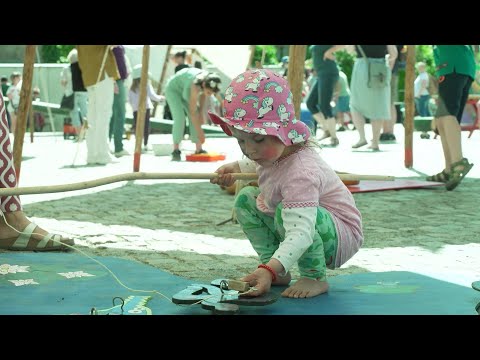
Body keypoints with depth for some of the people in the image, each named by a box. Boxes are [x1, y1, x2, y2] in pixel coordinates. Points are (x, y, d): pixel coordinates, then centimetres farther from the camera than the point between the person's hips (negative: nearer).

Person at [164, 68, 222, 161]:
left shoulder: (209, 81, -23)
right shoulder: (196, 86, -41)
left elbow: (203, 96, 0)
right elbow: (192, 112, -36)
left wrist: (201, 114, -5)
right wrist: (200, 132, -33)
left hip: (184, 91, 7)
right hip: (173, 89, -7)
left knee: (196, 119, -6)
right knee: (180, 118, -23)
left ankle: (199, 149, -4)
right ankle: (176, 151, -19)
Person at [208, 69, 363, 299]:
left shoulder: (300, 173, -37)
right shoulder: (274, 150, -8)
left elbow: (301, 233, -48)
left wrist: (269, 270, -59)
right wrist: (236, 168, 5)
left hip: (341, 238, -10)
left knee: (286, 212, -36)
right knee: (246, 199, 2)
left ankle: (315, 277, -14)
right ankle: (280, 274, 3)